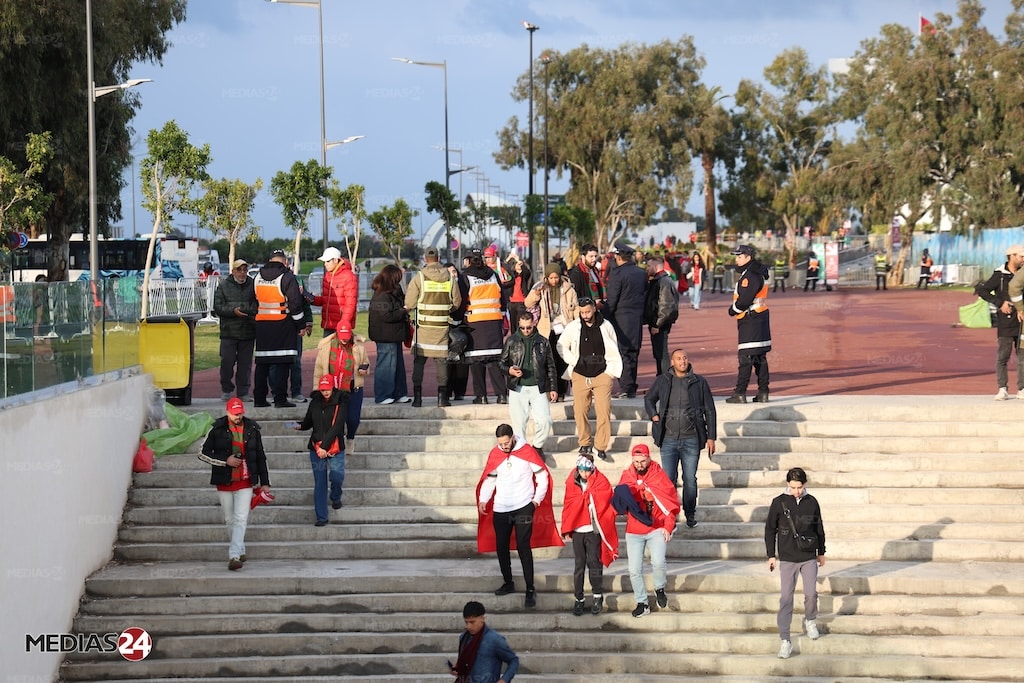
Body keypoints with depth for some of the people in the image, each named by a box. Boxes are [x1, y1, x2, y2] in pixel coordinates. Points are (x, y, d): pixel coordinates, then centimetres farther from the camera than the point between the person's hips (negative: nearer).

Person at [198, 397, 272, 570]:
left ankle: (234, 556, -17)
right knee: (230, 520, 10)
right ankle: (240, 551, 26)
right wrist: (226, 461, -13)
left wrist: (265, 482, 9)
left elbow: (260, 457, 11)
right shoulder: (217, 429, -2)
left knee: (241, 519, -12)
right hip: (224, 481, 1)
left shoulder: (252, 429, 3)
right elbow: (203, 454, -1)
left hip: (245, 481, 0)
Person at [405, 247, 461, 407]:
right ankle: (442, 396, 5)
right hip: (443, 326, 2)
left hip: (423, 326, -2)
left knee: (419, 360, 6)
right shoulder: (450, 277, 1)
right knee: (441, 360, 7)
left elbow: (409, 304, -6)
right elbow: (457, 302, 6)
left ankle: (417, 397, 3)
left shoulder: (419, 277, -7)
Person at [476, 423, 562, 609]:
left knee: (524, 548, -9)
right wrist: (483, 499, -2)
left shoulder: (527, 452, -8)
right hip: (500, 510, 4)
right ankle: (508, 583, 25)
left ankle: (530, 589, -7)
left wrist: (537, 498, -8)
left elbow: (542, 476, -2)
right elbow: (489, 478, 11)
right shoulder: (494, 454, 2)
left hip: (523, 508, -4)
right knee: (501, 548, 9)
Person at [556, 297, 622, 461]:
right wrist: (573, 362, 2)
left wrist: (610, 370, 5)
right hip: (580, 375, 1)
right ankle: (585, 443, 14)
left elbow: (614, 350, 14)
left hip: (602, 374, -1)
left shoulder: (606, 326, 3)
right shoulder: (573, 327, 2)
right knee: (580, 411, 0)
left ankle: (601, 446, -4)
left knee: (604, 411, -9)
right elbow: (561, 346, 13)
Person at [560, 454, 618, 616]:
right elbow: (568, 506, 7)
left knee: (594, 562, 0)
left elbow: (604, 502, -7)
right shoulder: (572, 483, 6)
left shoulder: (601, 482, -2)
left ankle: (597, 596, 16)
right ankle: (578, 599, 11)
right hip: (577, 529, 2)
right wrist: (566, 529, 4)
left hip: (594, 530, -2)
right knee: (579, 565, 5)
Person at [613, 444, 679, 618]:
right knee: (634, 570, 2)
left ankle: (660, 589, 7)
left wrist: (668, 526, -11)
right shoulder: (627, 476, 3)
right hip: (634, 530, 3)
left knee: (658, 562, -23)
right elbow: (619, 503, 11)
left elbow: (672, 502, -3)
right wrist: (621, 499, -13)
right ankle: (642, 603, 20)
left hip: (657, 529, -3)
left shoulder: (659, 475, -5)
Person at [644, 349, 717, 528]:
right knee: (668, 479, -1)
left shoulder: (699, 382, 1)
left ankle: (690, 514, 20)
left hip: (691, 439, -1)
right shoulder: (662, 381, 4)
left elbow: (709, 411, 6)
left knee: (690, 479, 5)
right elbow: (648, 399, 22)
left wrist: (711, 437, 2)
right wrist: (654, 416, 4)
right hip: (669, 439, 1)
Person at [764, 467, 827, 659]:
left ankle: (810, 621, 35)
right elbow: (770, 530, 2)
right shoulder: (779, 503, -5)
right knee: (786, 598, -4)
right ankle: (785, 640, -3)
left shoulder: (812, 502, 0)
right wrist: (771, 555, 1)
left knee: (811, 593, 3)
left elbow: (819, 528, 11)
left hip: (809, 558, 2)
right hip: (787, 558, -2)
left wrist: (821, 552, 16)